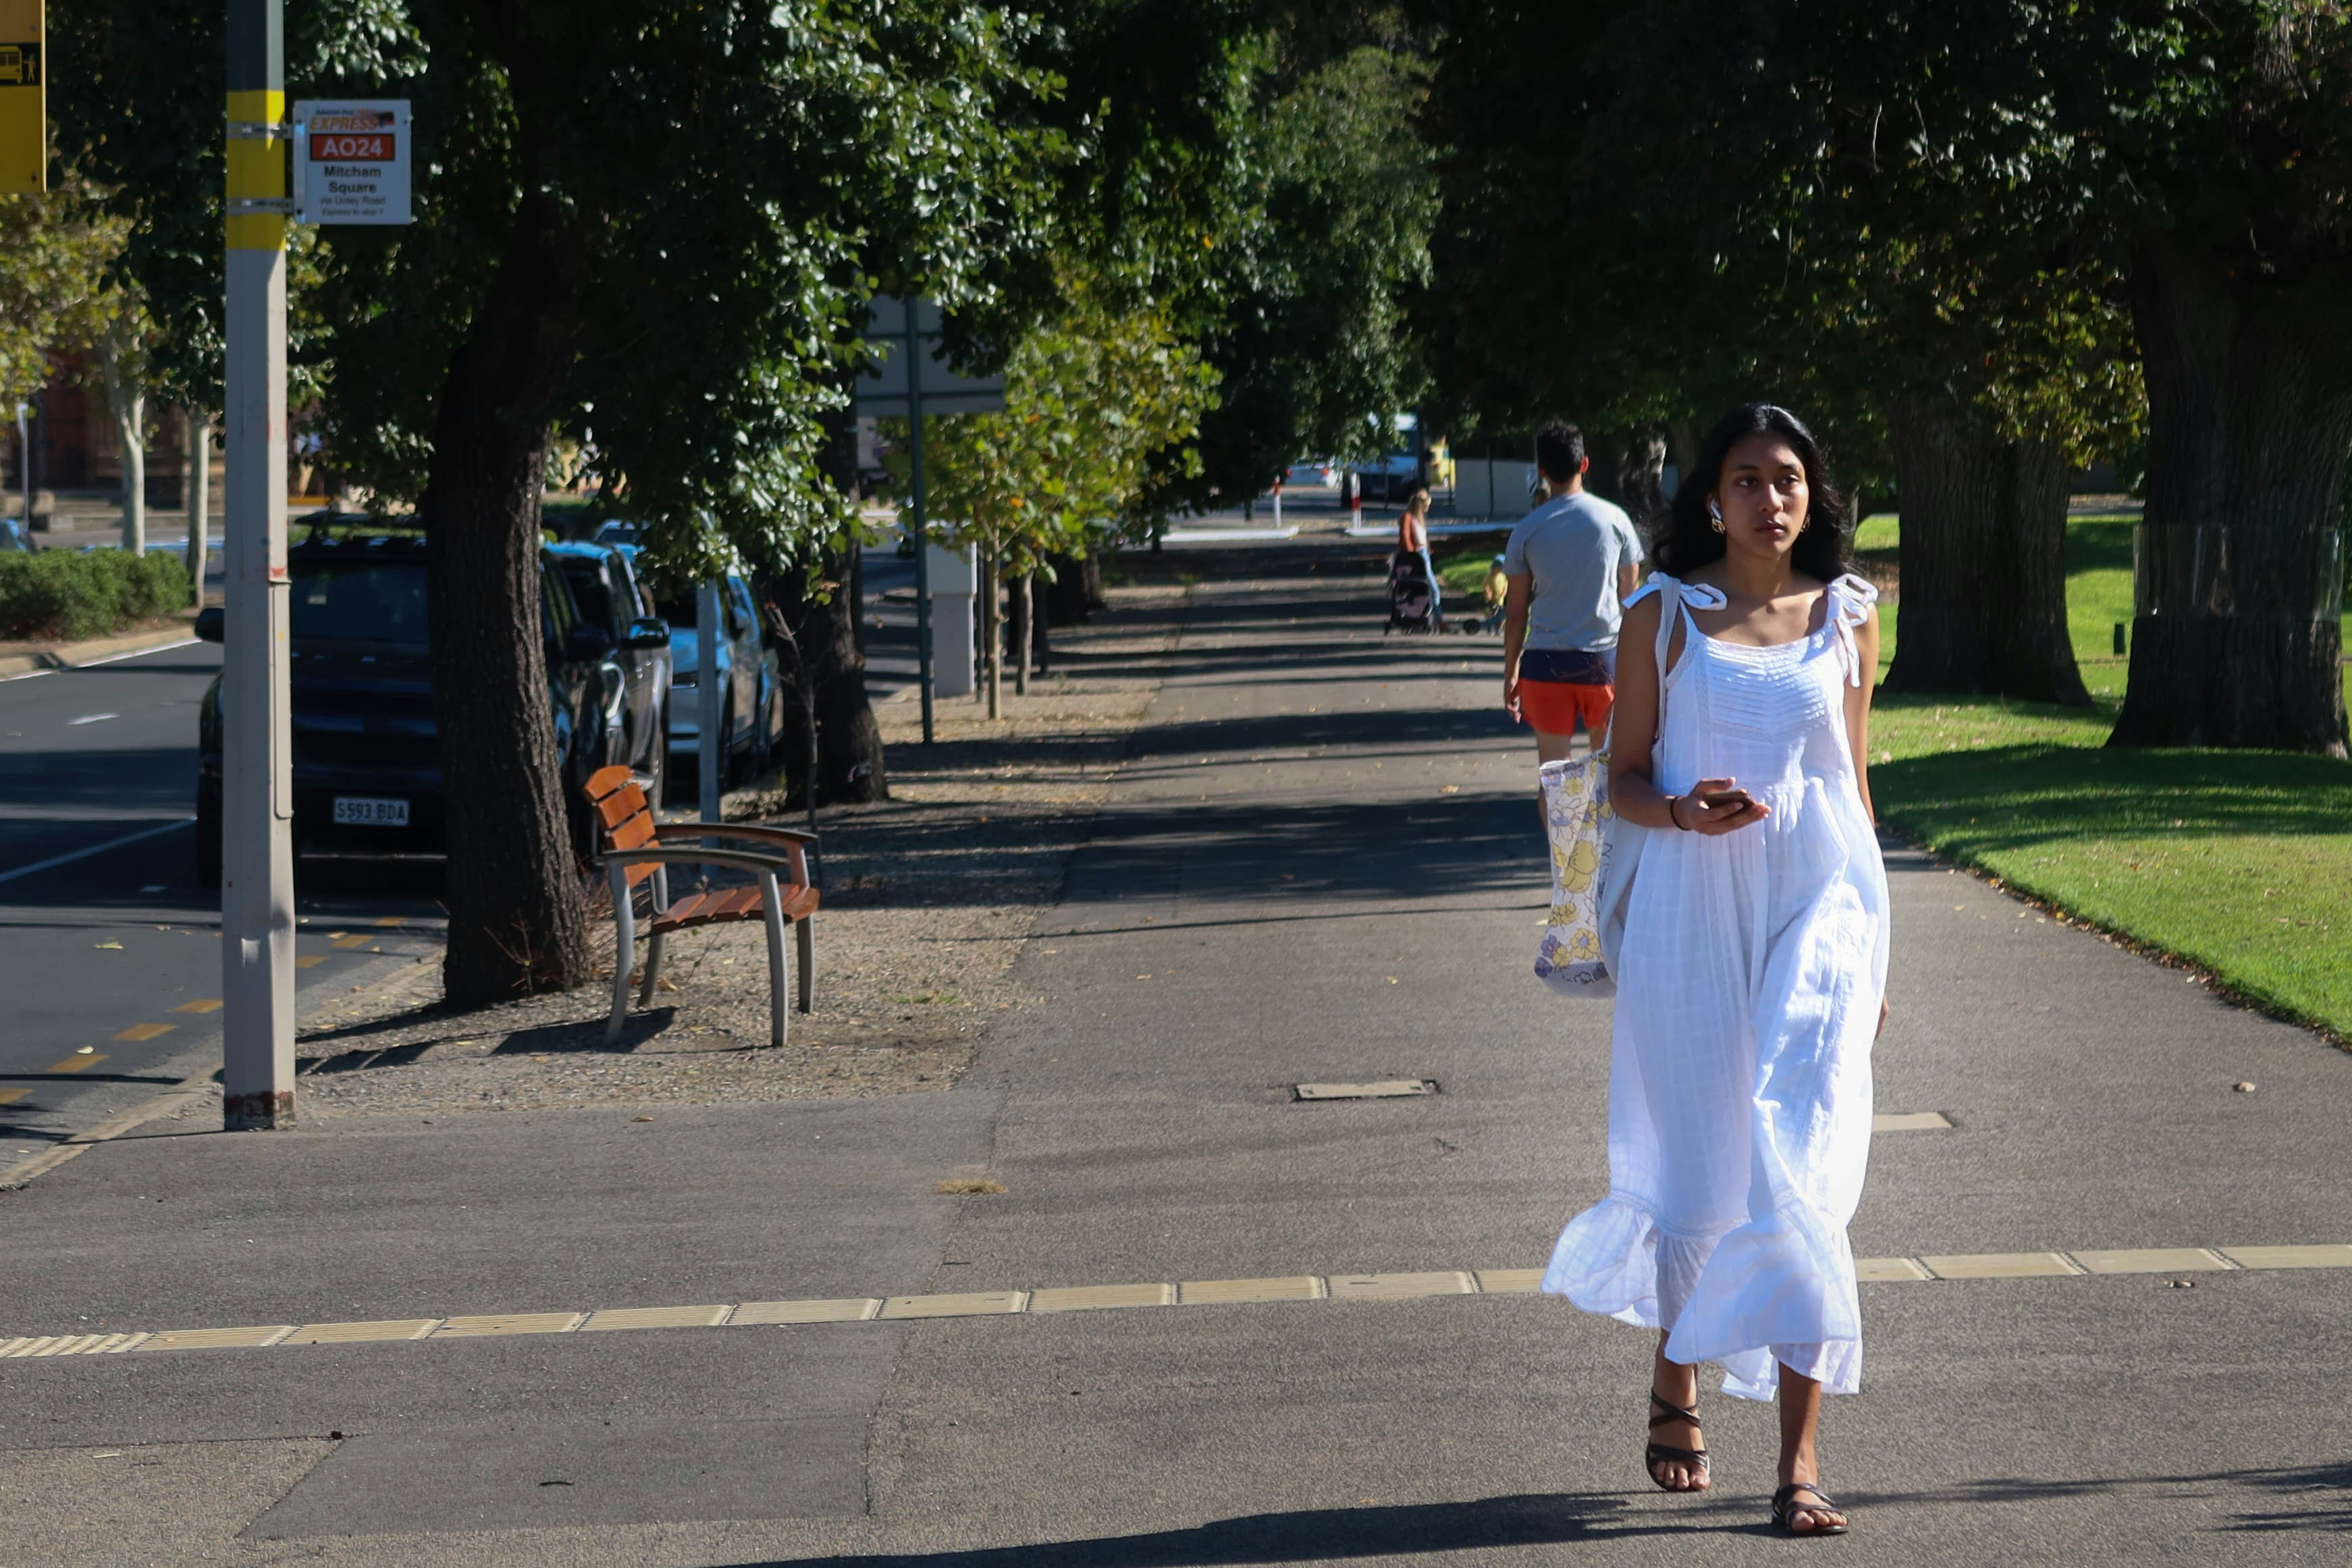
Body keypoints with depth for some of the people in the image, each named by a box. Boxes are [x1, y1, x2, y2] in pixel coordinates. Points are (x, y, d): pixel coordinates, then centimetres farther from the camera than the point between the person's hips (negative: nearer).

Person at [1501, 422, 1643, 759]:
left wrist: (1511, 671, 11)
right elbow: (1628, 598, 6)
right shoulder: (1614, 520, 0)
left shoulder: (1528, 529, -1)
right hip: (1603, 656, 1)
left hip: (1545, 660, 0)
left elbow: (1516, 612, 1)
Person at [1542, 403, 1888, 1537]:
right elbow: (1625, 776, 5)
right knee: (1693, 1163, 6)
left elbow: (1855, 784, 12)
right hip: (1690, 910, 0)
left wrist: (1870, 950, 12)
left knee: (1800, 1168, -9)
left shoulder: (1847, 619, 7)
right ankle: (1675, 1388, 33)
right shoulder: (1664, 616, 2)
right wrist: (1683, 813, -18)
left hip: (1816, 903, 1)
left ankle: (1799, 1454, -9)